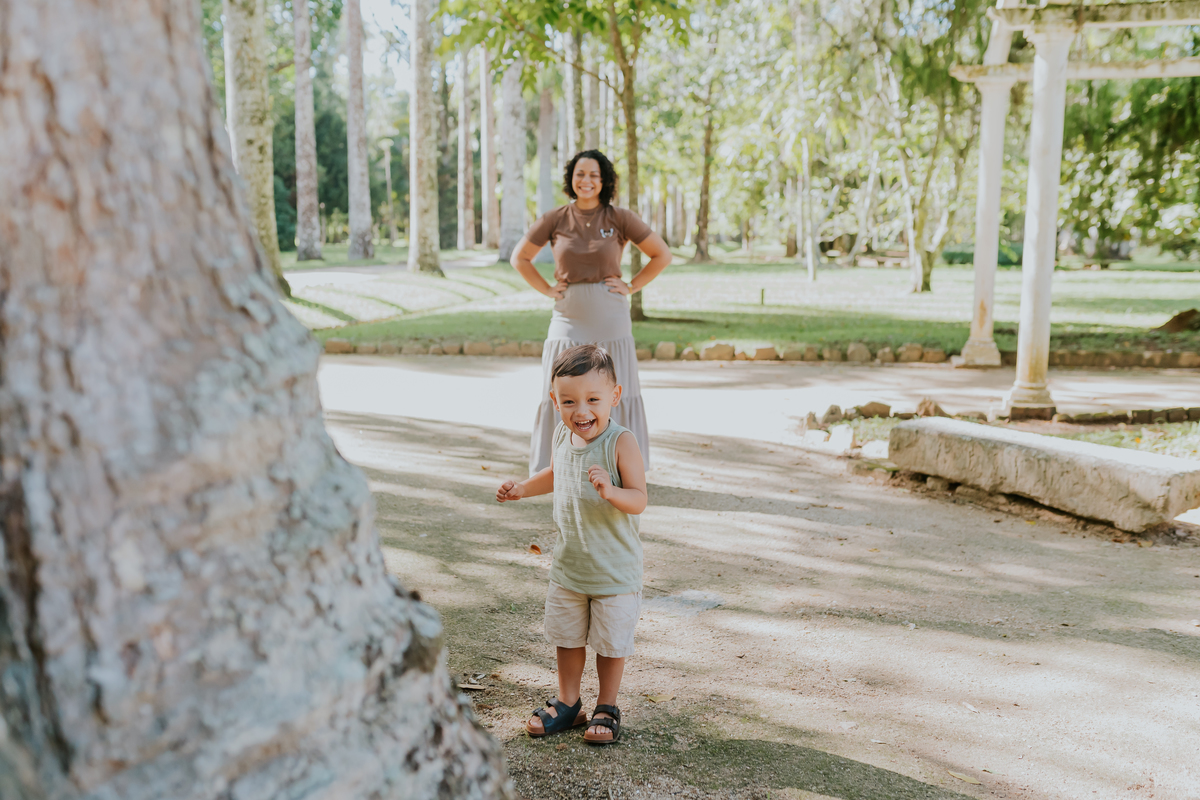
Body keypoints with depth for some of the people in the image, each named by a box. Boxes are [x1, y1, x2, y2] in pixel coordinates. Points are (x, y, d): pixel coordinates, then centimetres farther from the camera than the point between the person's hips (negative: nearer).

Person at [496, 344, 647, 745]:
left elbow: (638, 500, -23)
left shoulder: (621, 443, -21)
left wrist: (611, 491, -40)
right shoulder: (563, 436, -2)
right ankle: (567, 703, 35)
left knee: (611, 641, 9)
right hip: (568, 562, 6)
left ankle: (607, 708, 29)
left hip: (614, 568, -5)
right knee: (565, 636, 17)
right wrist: (523, 488, 15)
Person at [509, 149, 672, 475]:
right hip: (569, 318, 1)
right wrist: (547, 289, 4)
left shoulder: (620, 219, -2)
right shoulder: (555, 220, 1)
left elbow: (662, 255, 4)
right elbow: (520, 258, 13)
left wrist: (631, 287, -1)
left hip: (610, 321, -1)